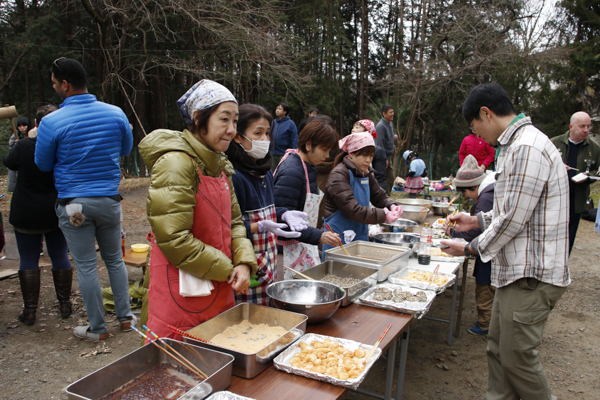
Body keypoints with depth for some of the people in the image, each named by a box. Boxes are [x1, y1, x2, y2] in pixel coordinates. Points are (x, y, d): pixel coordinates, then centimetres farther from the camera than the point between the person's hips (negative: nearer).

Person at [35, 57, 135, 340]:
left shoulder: (52, 122, -12)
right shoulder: (116, 113, -3)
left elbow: (43, 164, 0)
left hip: (73, 203, -3)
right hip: (109, 200, 3)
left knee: (86, 266, 7)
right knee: (115, 259, 18)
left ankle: (98, 328, 18)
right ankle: (125, 317, 24)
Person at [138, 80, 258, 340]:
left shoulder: (219, 164, 10)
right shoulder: (175, 163, -18)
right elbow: (174, 239, -22)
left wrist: (244, 262, -7)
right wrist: (228, 270, -12)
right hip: (182, 294, -8)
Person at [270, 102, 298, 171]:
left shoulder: (290, 123, -7)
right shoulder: (273, 122, 6)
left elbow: (294, 139, -6)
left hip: (284, 154, -5)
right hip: (272, 154, 5)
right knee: (272, 172, 14)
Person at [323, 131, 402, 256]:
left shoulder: (366, 173, 10)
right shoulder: (339, 175, -17)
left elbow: (379, 195, 15)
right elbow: (352, 210, -24)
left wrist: (392, 206, -7)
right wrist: (383, 215, -25)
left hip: (361, 235, 8)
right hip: (340, 239, -7)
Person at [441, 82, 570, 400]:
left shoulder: (528, 147, -20)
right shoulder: (516, 145, 14)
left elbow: (513, 220, -21)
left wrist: (471, 249, -9)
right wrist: (477, 220, 17)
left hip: (531, 275, -10)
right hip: (516, 271, 10)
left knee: (517, 357, 4)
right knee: (498, 349, 18)